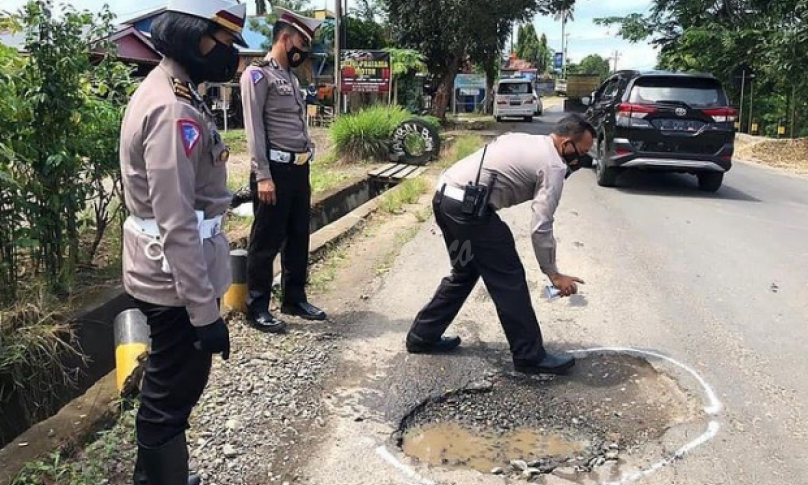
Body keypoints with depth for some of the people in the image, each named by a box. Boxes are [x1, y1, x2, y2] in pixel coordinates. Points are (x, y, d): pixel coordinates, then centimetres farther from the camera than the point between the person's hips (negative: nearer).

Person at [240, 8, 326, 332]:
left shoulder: (292, 78, 19)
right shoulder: (258, 74, -7)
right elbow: (254, 128, -14)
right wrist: (263, 176, -20)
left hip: (299, 169, 8)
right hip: (275, 169, -8)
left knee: (298, 237, 14)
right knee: (267, 241, 0)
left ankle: (295, 299, 26)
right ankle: (257, 307, 11)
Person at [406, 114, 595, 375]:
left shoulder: (523, 141, 22)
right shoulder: (553, 166, -4)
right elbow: (541, 227, -10)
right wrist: (553, 274, -1)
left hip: (445, 195, 9)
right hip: (469, 207, -9)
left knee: (465, 272, 23)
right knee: (508, 279, 2)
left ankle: (423, 336, 29)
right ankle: (530, 355, 11)